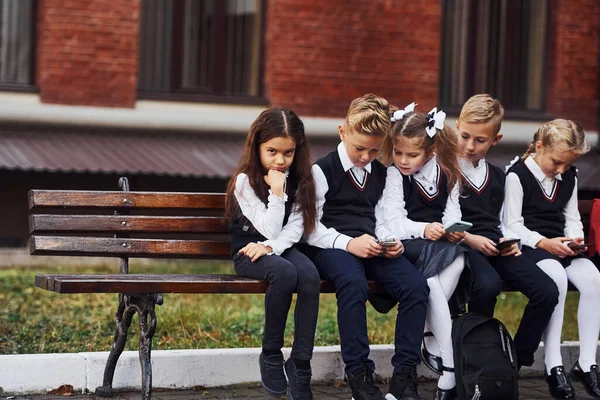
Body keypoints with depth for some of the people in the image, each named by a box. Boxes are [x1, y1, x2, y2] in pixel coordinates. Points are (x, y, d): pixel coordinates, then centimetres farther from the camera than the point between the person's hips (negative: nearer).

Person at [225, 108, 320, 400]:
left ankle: (300, 362, -24)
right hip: (247, 251, -4)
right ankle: (271, 354, -18)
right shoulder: (246, 181, -10)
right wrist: (277, 192, -23)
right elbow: (269, 228, -15)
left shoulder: (297, 178, 5)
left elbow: (296, 227, -2)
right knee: (285, 273, -36)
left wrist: (270, 245, -18)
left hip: (281, 247, 4)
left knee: (310, 276, -29)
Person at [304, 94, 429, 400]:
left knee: (416, 285, -23)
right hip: (331, 246, -5)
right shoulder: (323, 170, 1)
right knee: (353, 283, -39)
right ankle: (359, 375, -29)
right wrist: (348, 243, -18)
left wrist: (392, 243, 1)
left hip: (371, 246, 5)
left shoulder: (381, 174, 18)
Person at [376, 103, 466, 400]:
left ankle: (433, 335, -23)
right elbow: (393, 221, -9)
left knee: (459, 258, -31)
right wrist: (423, 230, -25)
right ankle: (450, 368, -30)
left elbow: (452, 214, 7)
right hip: (401, 245, -4)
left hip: (437, 243, 4)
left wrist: (453, 231, -17)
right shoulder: (394, 175, -2)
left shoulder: (446, 175, 10)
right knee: (430, 283, -32)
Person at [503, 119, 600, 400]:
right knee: (556, 276, -36)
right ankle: (553, 366, -32)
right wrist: (542, 242, -19)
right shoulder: (518, 175, -5)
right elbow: (512, 225, -7)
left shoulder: (569, 177, 13)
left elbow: (572, 218, 17)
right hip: (528, 245, -6)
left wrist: (575, 239, -4)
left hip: (559, 245, 6)